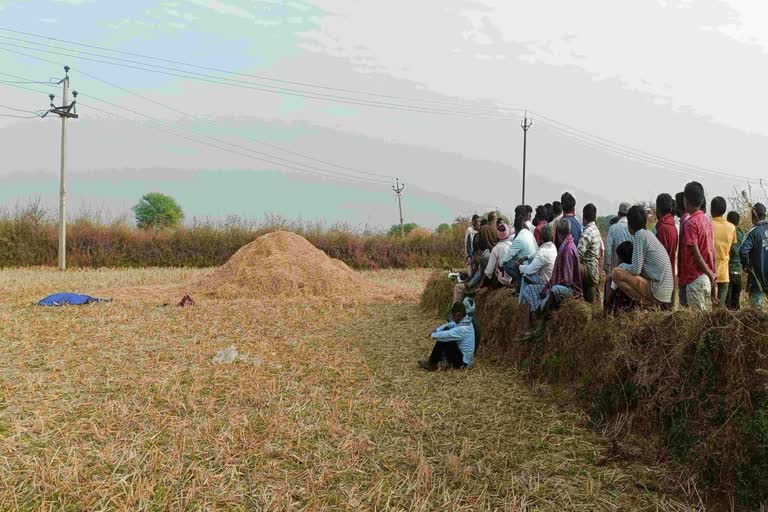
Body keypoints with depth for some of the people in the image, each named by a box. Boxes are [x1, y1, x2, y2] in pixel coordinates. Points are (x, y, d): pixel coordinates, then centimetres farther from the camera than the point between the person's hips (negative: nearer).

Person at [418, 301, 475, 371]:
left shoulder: (462, 329, -29)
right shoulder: (464, 321, -1)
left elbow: (445, 335, -27)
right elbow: (448, 325, 12)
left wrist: (433, 335, -8)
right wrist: (436, 330, -1)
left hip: (462, 362, -9)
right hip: (461, 352, 9)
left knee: (443, 339, -17)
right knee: (445, 329, 5)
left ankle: (432, 364, -3)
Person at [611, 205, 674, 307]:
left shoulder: (640, 235, -12)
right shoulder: (648, 233, 15)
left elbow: (636, 270, -14)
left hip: (657, 293, -9)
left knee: (616, 273, -12)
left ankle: (644, 302, -9)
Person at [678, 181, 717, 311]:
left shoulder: (689, 223, -14)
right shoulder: (707, 220, 10)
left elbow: (696, 254, -16)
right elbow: (712, 252, 11)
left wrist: (710, 274, -7)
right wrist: (712, 275, 14)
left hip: (694, 279, -8)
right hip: (707, 279, 8)